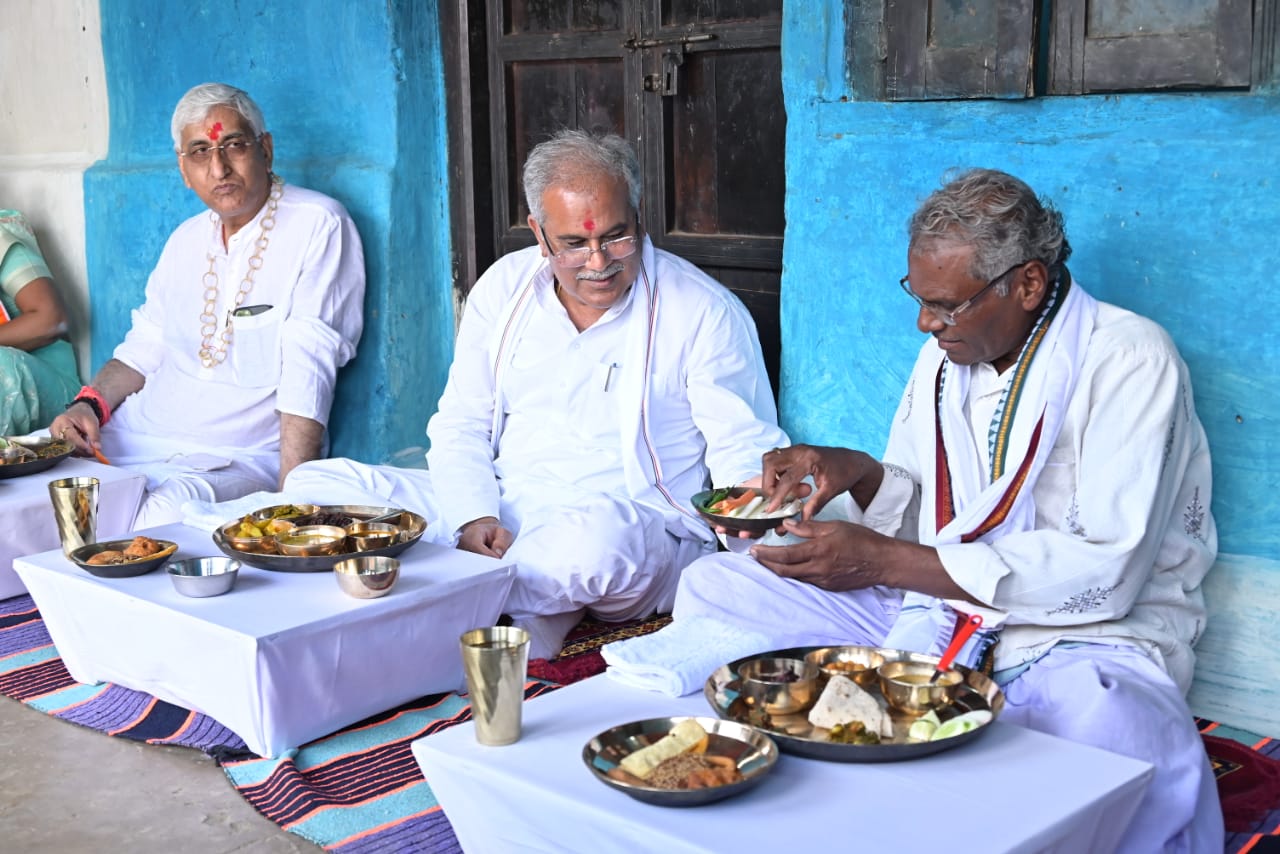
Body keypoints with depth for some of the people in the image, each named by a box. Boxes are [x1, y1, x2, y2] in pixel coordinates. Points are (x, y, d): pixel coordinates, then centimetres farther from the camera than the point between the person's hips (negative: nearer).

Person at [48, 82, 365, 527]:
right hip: (136, 437, 7)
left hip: (242, 456, -6)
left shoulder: (317, 227, -8)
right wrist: (90, 403, 2)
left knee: (171, 509, -35)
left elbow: (309, 372, -16)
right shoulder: (187, 239, 16)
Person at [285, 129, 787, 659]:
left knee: (594, 537, -43)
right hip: (497, 510, 5)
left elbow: (746, 451, -2)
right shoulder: (504, 287, 8)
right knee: (315, 483, -12)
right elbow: (459, 426, 10)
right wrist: (474, 519, -9)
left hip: (637, 527, -4)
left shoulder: (706, 313, -3)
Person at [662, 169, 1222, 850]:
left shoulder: (1128, 361, -14)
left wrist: (885, 561, -23)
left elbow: (1107, 571, -23)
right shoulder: (945, 355, 9)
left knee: (1122, 737, -43)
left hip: (1085, 633, -6)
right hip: (934, 608, 7)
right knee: (711, 587, -3)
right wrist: (861, 474, -8)